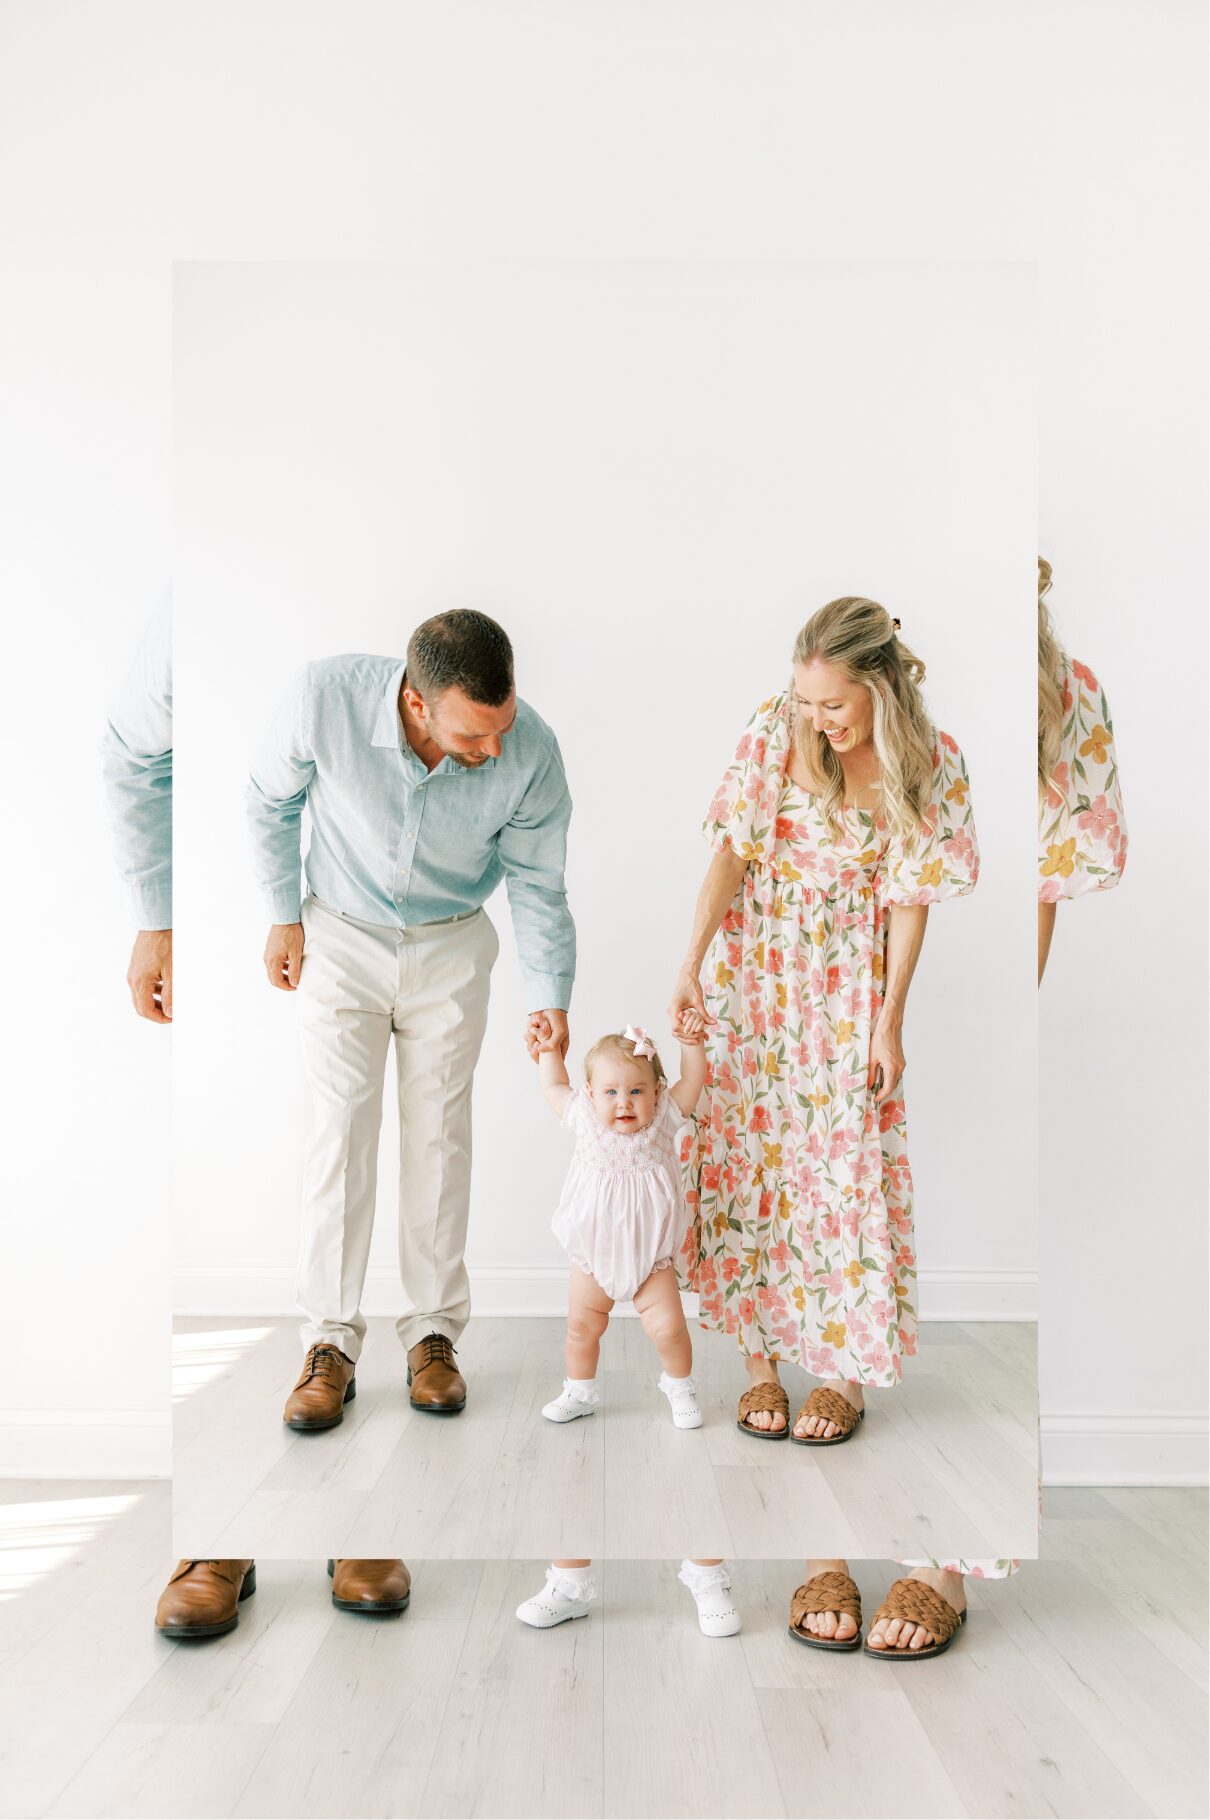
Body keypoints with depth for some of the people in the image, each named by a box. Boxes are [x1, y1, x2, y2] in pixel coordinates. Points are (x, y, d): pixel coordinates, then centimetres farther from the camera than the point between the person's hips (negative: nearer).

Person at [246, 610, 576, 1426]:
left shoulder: (532, 751, -26)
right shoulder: (324, 697, -28)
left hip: (451, 950, 1)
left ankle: (435, 1332, 16)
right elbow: (271, 802, -7)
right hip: (341, 937, 0)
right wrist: (285, 916, -2)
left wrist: (550, 997, -17)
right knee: (341, 1130, -3)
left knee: (440, 1132, 3)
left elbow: (538, 884, -11)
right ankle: (331, 1343, 8)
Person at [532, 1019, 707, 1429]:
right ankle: (580, 1391, 34)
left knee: (668, 1327, -6)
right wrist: (549, 1047, 6)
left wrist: (691, 1042, -19)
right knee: (582, 1326, 11)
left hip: (650, 1257, -1)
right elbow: (553, 1085, 7)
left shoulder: (663, 1120, -10)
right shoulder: (585, 1119, -9)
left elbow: (692, 1080, -7)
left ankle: (679, 1386, 21)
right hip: (593, 1256, 1)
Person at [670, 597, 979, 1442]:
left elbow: (909, 899, -8)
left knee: (847, 1161, 2)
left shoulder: (934, 764, -12)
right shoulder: (776, 728, -12)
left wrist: (889, 1023, -8)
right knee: (748, 1149, 3)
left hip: (848, 980, 0)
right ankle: (761, 1357, 18)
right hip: (754, 969, 1)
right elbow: (733, 851, -10)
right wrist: (691, 967, -16)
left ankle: (846, 1371, 18)